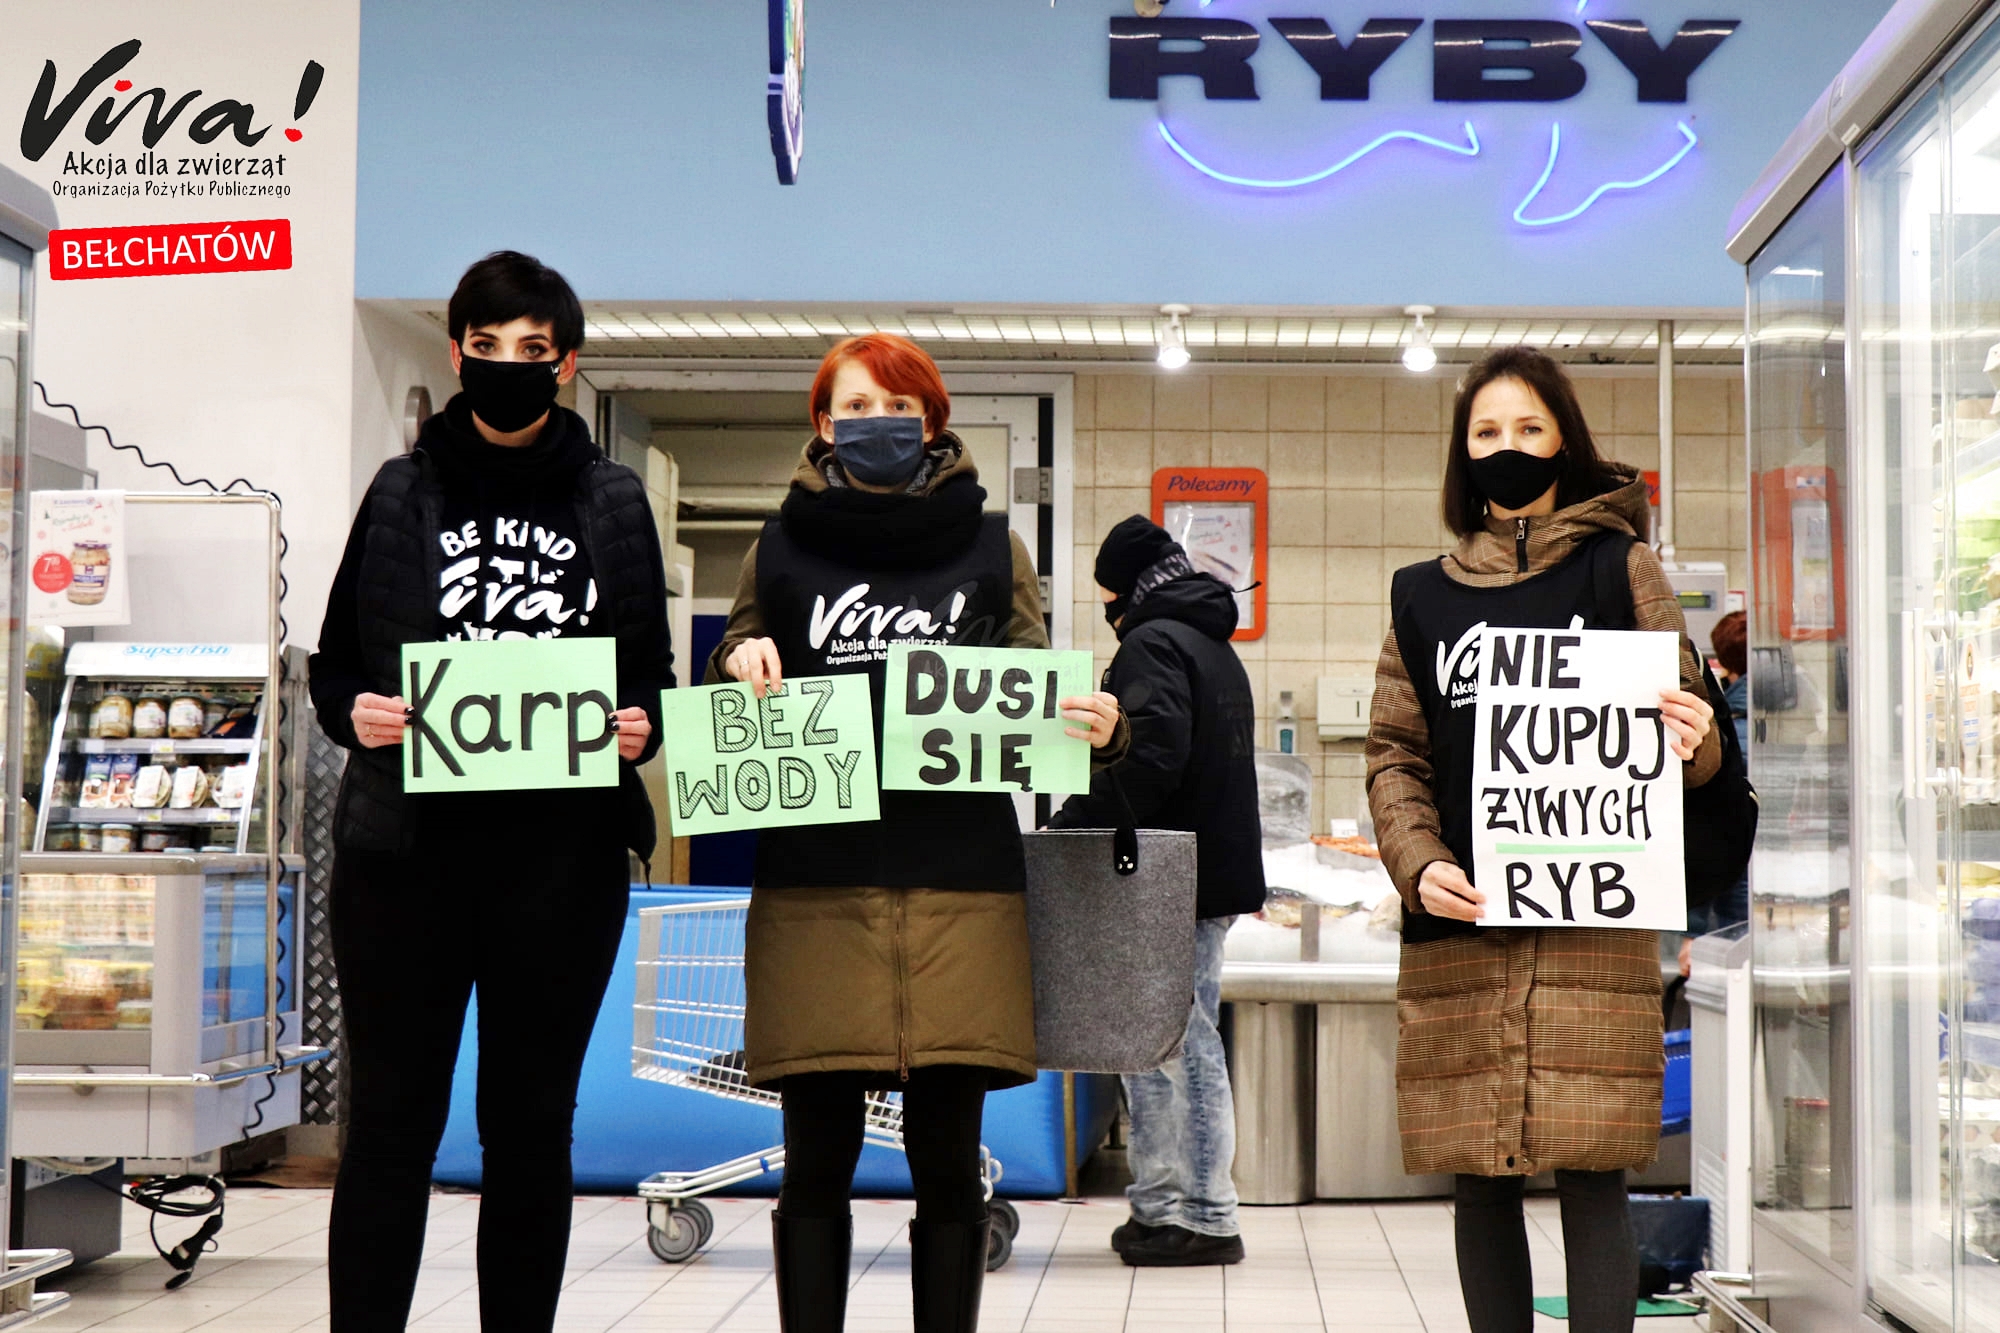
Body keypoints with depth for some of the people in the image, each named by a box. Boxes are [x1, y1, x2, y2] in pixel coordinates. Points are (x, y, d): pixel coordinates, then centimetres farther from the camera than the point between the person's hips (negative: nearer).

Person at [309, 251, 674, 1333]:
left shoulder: (614, 502, 11)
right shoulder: (403, 491, 9)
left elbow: (651, 674, 13)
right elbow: (332, 663, 10)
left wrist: (639, 727, -8)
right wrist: (353, 711, -12)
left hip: (565, 851, 1)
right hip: (406, 846, -1)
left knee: (531, 1126, 9)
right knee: (391, 1123, 1)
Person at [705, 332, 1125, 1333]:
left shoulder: (991, 549, 11)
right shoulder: (781, 551, 12)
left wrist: (1096, 726, -12)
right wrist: (738, 664, -8)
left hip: (960, 891, 0)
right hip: (814, 885, 0)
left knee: (948, 1160, 3)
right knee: (818, 1158, 2)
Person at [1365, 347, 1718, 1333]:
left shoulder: (1620, 568, 9)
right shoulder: (1422, 596, 14)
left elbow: (1680, 719, 7)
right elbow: (1392, 753, 11)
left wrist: (1691, 745, -17)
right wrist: (1420, 865, -7)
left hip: (1592, 920, -2)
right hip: (1460, 923, 2)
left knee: (1590, 1176, -6)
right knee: (1482, 1180, 4)